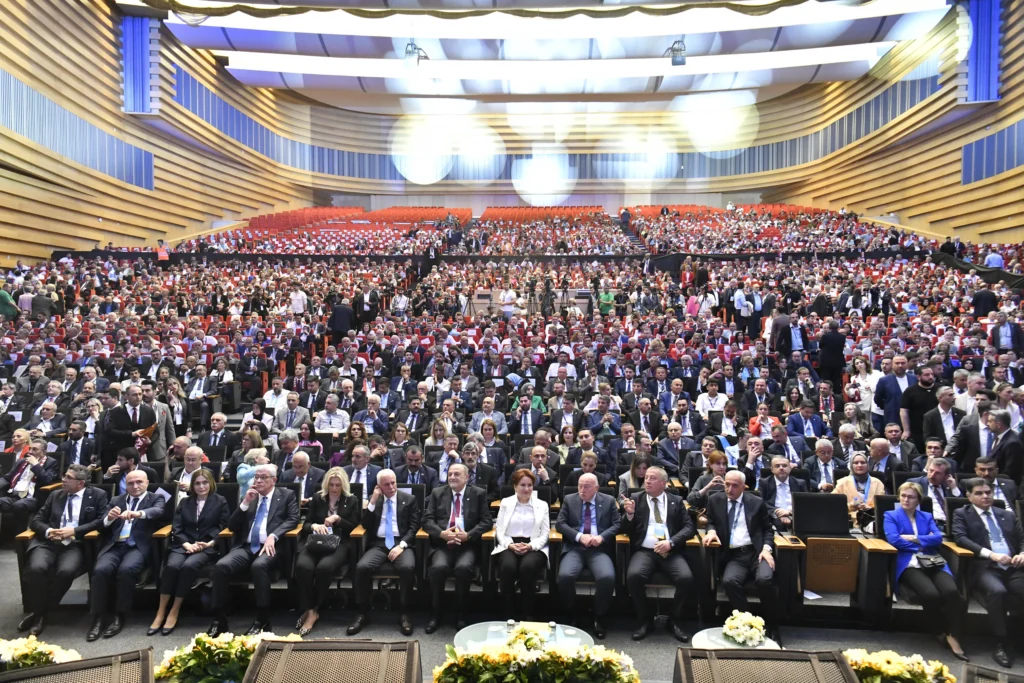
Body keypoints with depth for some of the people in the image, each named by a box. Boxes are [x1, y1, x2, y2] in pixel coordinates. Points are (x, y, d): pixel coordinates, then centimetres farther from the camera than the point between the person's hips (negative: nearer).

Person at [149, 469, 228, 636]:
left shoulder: (220, 501, 10)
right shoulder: (184, 503, 19)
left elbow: (223, 527, 3)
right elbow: (176, 528, 9)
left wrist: (209, 543, -13)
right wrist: (187, 544, -10)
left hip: (207, 547, -3)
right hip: (184, 545, 3)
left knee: (189, 565, -33)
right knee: (172, 565, -30)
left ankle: (174, 612, -24)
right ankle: (160, 613, -23)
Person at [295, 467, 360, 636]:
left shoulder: (352, 501, 11)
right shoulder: (317, 498, 16)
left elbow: (355, 528, 7)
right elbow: (306, 524, 11)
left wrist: (338, 519, -9)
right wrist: (314, 526, -14)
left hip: (339, 544, -2)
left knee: (324, 567, -35)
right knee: (302, 566, -33)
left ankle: (314, 610, -16)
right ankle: (307, 609, -18)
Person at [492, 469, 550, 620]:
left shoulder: (542, 505, 11)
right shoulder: (505, 503, 12)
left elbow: (545, 533, 5)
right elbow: (499, 530, 7)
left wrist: (530, 546, -13)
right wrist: (510, 545, -12)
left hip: (534, 547, 0)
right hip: (509, 546, 1)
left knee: (527, 567, -35)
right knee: (508, 567, -34)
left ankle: (527, 614, -18)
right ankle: (508, 614, -17)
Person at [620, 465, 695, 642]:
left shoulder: (676, 501, 11)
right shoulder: (635, 498, 9)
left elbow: (690, 527, 3)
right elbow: (627, 531, 9)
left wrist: (671, 542, -13)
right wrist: (629, 514, -12)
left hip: (671, 552, 1)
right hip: (644, 551, 0)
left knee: (686, 577, -27)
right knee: (633, 576, -30)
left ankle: (675, 621, -1)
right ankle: (646, 620, -5)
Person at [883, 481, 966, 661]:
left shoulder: (927, 517, 24)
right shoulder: (891, 516, 14)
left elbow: (938, 538, 6)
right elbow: (893, 540, -4)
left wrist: (913, 538, -3)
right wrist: (924, 541, 1)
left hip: (934, 562, 4)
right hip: (909, 564, -3)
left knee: (952, 591, -28)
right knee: (931, 594, -31)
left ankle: (953, 636, -14)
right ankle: (942, 632, -5)